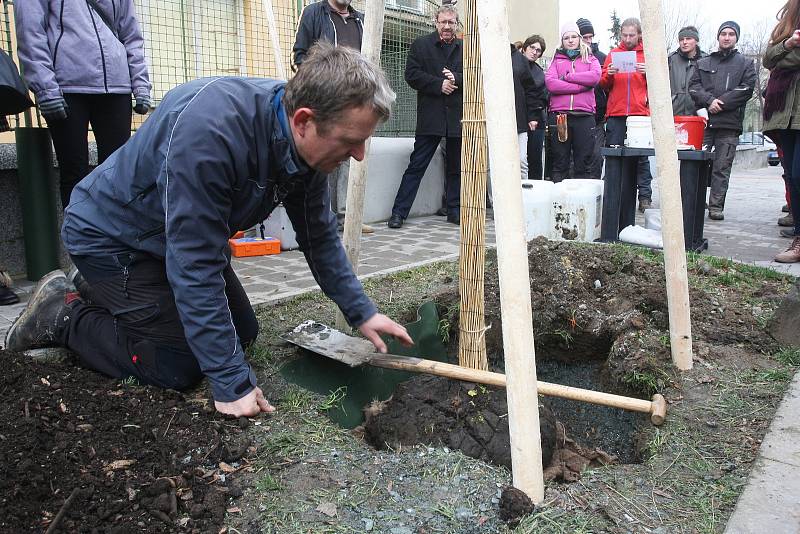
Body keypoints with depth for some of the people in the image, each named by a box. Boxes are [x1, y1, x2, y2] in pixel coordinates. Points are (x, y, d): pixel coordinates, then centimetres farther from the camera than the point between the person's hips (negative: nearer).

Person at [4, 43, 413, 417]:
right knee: (179, 369, -12)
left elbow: (319, 236, -1)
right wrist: (232, 384, -33)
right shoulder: (210, 129, -39)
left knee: (242, 335, 12)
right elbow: (196, 266, -37)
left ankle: (107, 292, 26)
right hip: (111, 236, -7)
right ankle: (63, 313, 10)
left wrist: (361, 313, -3)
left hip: (184, 237, 8)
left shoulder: (304, 141, -14)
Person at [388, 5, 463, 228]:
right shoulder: (421, 45, 6)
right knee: (416, 166, -3)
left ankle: (454, 210, 22)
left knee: (456, 167, 10)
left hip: (458, 117, 3)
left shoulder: (465, 48, 12)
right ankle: (399, 212, -1)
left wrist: (456, 78, -12)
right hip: (430, 117, -3)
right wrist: (439, 84, -12)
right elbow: (412, 75, -4)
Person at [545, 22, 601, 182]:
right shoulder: (556, 60, 16)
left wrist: (567, 76, -5)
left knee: (583, 164, 0)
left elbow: (595, 76, -6)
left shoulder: (590, 59, 17)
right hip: (559, 116, 0)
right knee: (560, 165, 2)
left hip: (584, 116, 0)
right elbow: (550, 83, -5)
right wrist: (581, 86, -7)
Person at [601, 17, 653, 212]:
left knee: (641, 157, -1)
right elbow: (603, 84, 12)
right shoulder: (613, 54, 14)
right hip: (615, 115, 1)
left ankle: (645, 198, 1)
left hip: (641, 113, -1)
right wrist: (608, 74, -8)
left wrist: (649, 73, -11)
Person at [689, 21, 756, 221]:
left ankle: (716, 207, 1)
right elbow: (693, 87, 6)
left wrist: (720, 103, -10)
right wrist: (709, 100, -11)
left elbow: (746, 90, 1)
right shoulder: (703, 63, 20)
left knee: (722, 168, -2)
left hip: (729, 124, -1)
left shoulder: (746, 64, 15)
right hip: (703, 122, 1)